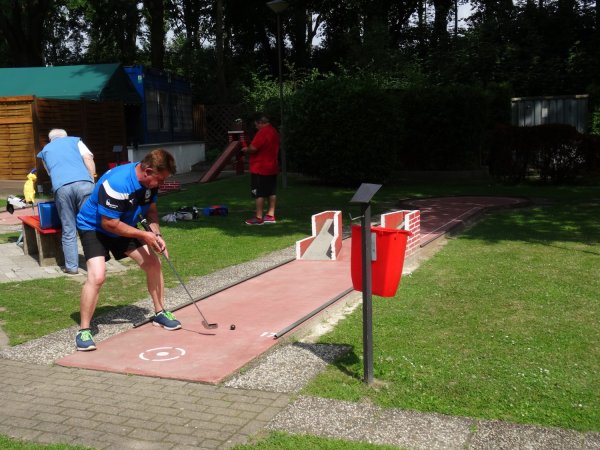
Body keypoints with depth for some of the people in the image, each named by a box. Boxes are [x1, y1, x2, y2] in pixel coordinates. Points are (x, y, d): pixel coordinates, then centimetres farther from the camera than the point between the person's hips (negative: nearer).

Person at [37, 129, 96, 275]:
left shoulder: (45, 150, 32)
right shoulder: (75, 140, 26)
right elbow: (88, 158, 10)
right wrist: (92, 180, 14)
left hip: (61, 187, 1)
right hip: (83, 183, -1)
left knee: (68, 230, 7)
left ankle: (71, 266, 10)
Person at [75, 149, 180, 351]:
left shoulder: (150, 181, -12)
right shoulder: (116, 183, -36)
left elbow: (151, 209, 5)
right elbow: (109, 223, -31)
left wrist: (156, 234, -11)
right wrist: (143, 235, -25)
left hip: (124, 227, 7)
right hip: (94, 227, -7)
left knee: (153, 263, 3)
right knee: (97, 275, -24)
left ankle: (160, 313, 22)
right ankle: (83, 331, -10)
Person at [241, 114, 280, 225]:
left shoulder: (262, 132, -18)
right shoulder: (274, 131, 11)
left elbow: (253, 148, -24)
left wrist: (246, 150, -3)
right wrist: (249, 149, 20)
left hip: (260, 169, -9)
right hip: (272, 167, 9)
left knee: (259, 193, -3)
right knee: (271, 192, 12)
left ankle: (258, 218, 0)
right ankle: (270, 215, 17)